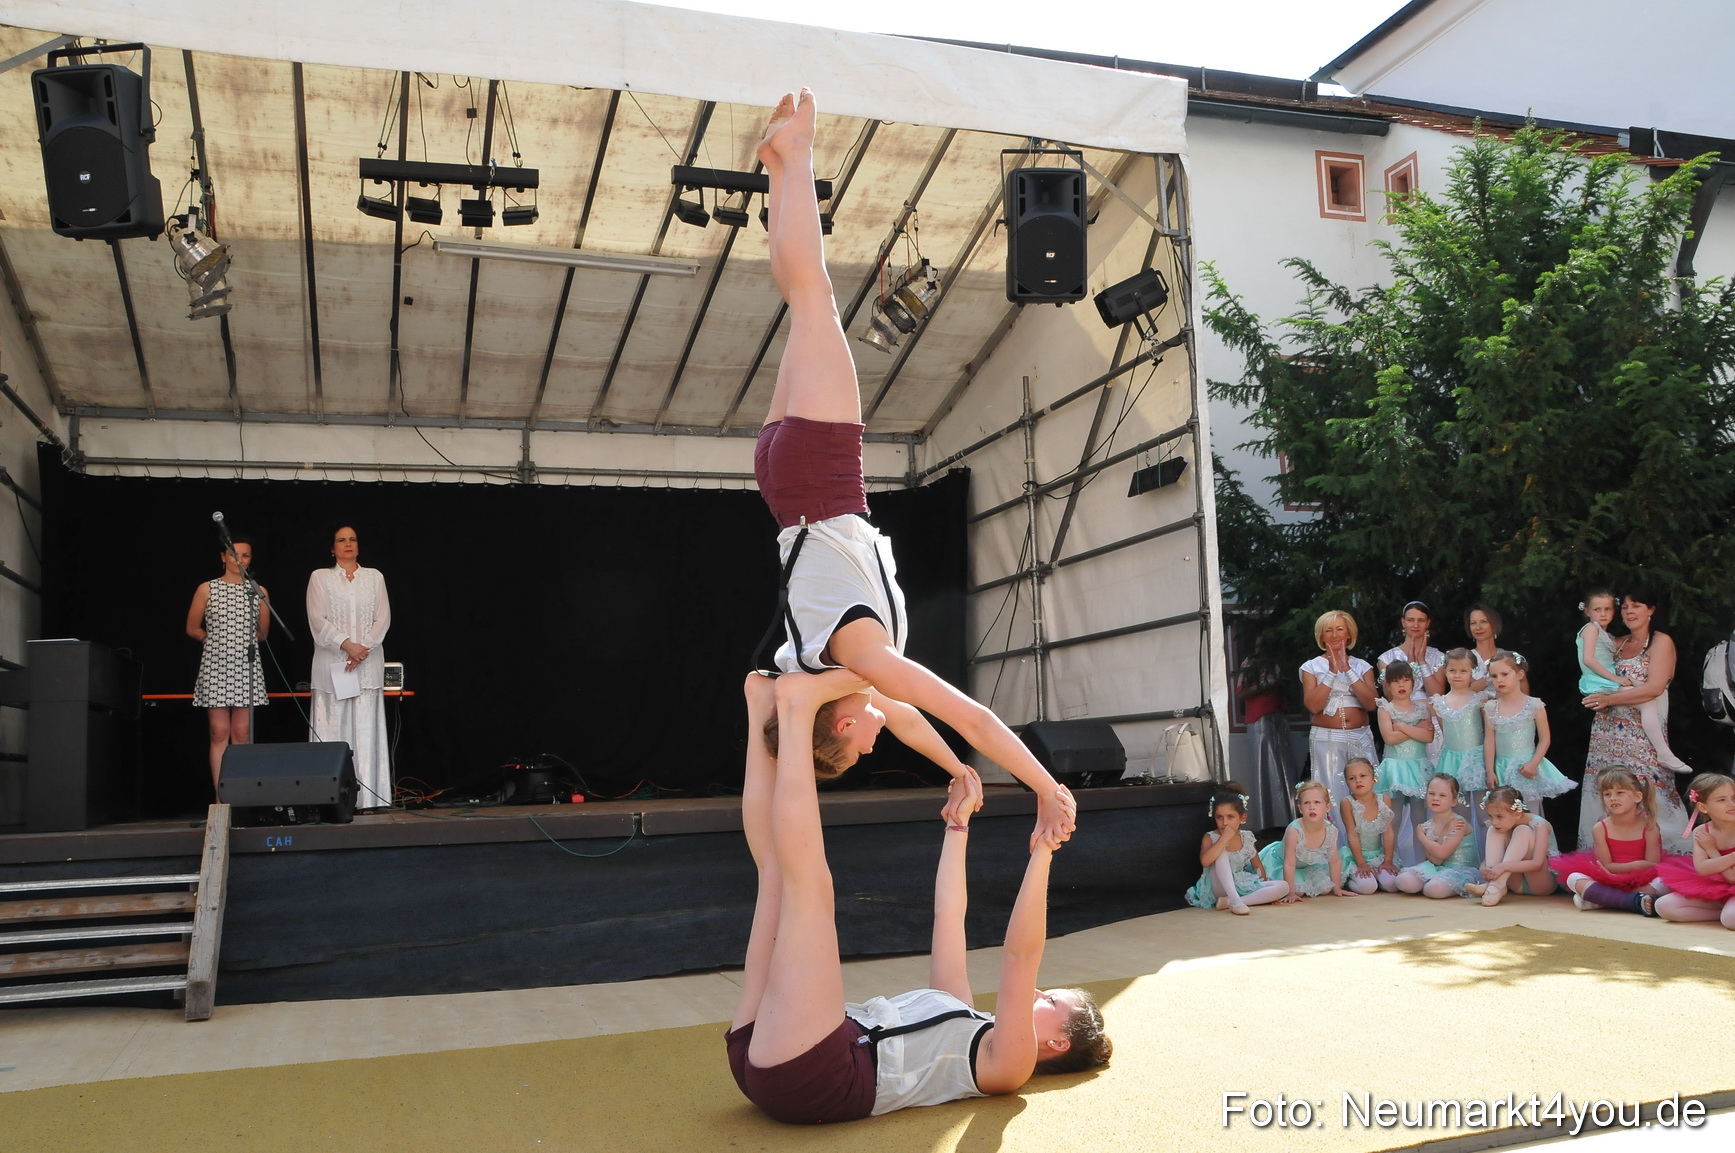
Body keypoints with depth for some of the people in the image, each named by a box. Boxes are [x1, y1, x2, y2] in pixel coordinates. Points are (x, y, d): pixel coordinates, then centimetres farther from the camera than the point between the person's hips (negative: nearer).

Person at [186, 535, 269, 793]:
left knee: (242, 733, -1)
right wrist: (215, 640, 8)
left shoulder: (258, 591, 8)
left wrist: (240, 641, 2)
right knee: (220, 733, -3)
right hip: (216, 667, -1)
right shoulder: (207, 589, 4)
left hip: (247, 667, 1)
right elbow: (192, 628, 10)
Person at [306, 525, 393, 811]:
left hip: (368, 664, 1)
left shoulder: (374, 577, 13)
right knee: (333, 727, -4)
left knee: (366, 728, -2)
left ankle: (368, 796, -4)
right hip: (332, 663, -1)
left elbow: (383, 618, 5)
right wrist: (347, 645, -14)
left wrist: (363, 649, -9)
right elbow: (318, 621, -2)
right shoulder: (319, 577, 8)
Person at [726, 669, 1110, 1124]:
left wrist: (1042, 852, -13)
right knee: (780, 872, 13)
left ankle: (800, 703, -11)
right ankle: (766, 708, 0)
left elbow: (1020, 955, -8)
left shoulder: (1005, 1061, 8)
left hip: (815, 1076, -8)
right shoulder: (964, 1021, 32)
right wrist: (957, 823, 33)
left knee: (808, 884, -20)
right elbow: (948, 912, 34)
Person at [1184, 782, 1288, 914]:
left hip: (1243, 887, 5)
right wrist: (1225, 838, -23)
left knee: (1283, 887, -15)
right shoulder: (1210, 838, -5)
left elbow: (1258, 866, 14)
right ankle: (1235, 900, -38)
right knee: (1222, 853, -26)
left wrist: (1265, 890, 1)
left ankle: (1228, 902, -25)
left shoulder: (1247, 838, 6)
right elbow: (1205, 861, -25)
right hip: (1220, 888, -5)